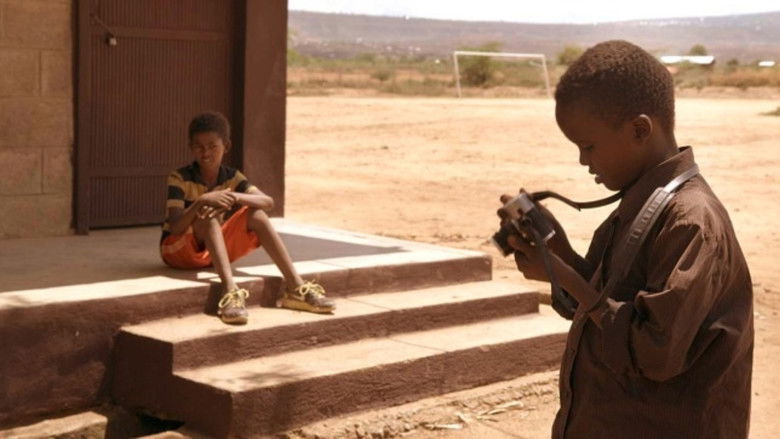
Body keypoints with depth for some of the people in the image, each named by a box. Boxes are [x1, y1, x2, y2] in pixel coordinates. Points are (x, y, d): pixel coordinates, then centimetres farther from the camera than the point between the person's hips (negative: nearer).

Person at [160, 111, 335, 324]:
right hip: (177, 249, -4)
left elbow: (268, 202, -17)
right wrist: (201, 201, -42)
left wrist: (236, 197, -36)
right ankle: (230, 292, -52)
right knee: (209, 219, -34)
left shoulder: (232, 177, -2)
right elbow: (176, 227, -27)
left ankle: (295, 288, -24)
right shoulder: (179, 179, -16)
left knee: (255, 214, -18)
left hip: (214, 249, 5)